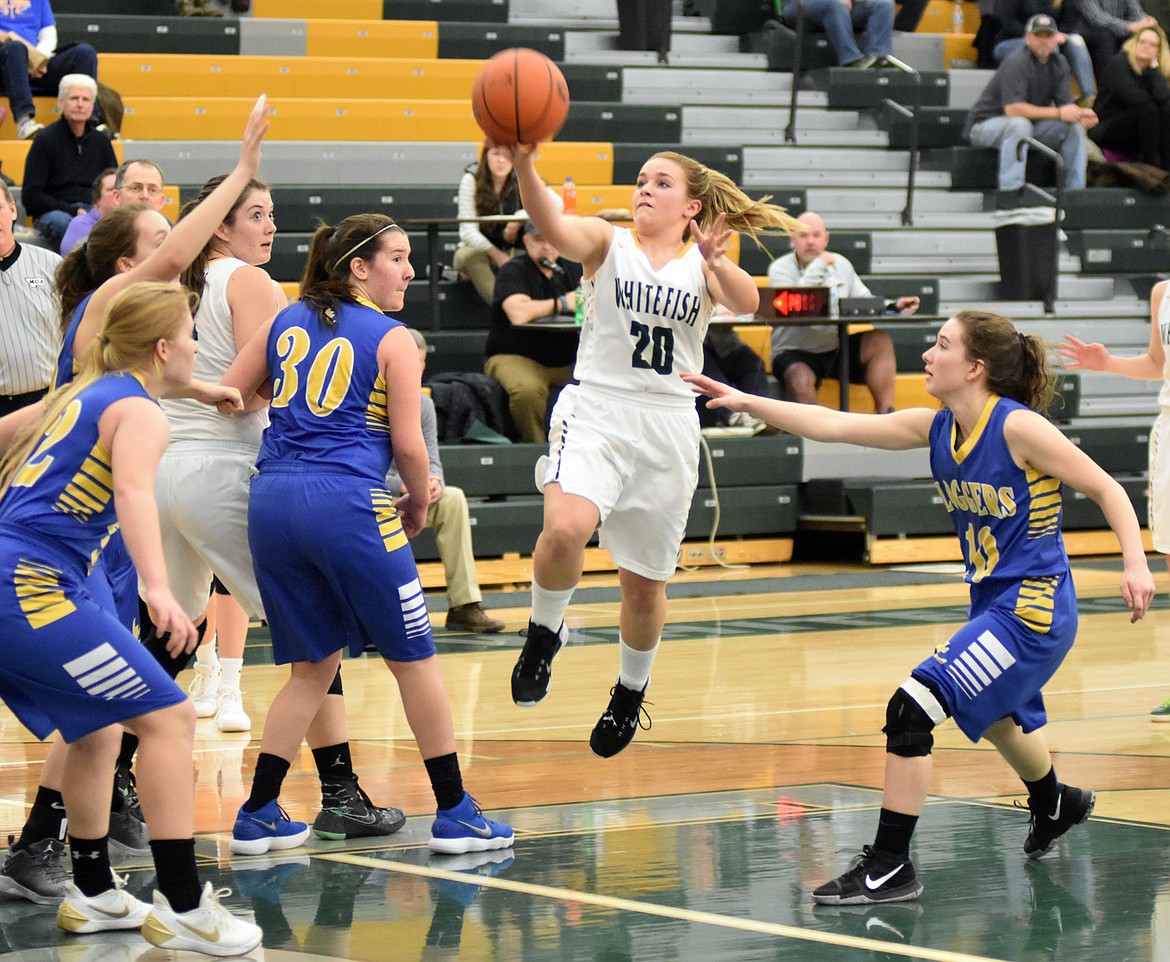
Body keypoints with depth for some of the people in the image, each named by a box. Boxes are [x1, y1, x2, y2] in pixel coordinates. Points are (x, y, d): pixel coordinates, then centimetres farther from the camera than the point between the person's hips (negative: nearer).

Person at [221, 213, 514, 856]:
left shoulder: (286, 322, 14)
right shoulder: (392, 340, 0)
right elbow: (409, 445, -4)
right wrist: (418, 503, 14)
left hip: (272, 501, 5)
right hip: (349, 502, -5)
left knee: (313, 666, 16)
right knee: (414, 660, 7)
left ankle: (258, 815, 11)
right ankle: (454, 813, 11)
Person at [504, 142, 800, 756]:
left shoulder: (703, 263, 7)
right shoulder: (607, 243, 2)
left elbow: (747, 302, -15)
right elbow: (552, 228, -19)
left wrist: (717, 262, -37)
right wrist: (523, 165, -39)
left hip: (668, 429, 2)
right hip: (596, 413, -2)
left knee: (644, 584, 11)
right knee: (565, 529, -31)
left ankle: (631, 692, 38)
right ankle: (544, 631, -2)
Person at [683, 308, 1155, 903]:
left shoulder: (1018, 426, -20)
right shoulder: (936, 428, 1)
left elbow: (1106, 489, -14)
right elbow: (833, 426, 1)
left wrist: (1135, 563, -26)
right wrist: (745, 402, -4)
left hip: (1033, 608, -9)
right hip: (991, 603, 9)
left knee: (911, 709, -18)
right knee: (995, 714, 34)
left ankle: (890, 868, -11)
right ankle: (1055, 806, 65)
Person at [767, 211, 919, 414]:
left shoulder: (841, 264, 10)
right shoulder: (780, 268, -5)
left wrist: (894, 307, -8)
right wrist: (819, 265, -19)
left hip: (836, 349, 5)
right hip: (795, 353, -5)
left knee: (880, 342, -17)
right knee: (800, 380, -38)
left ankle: (885, 414, -19)